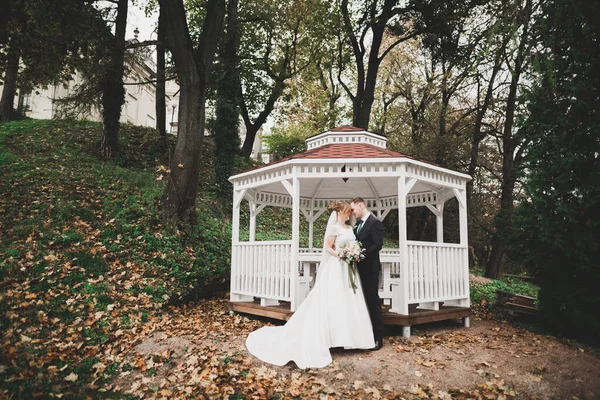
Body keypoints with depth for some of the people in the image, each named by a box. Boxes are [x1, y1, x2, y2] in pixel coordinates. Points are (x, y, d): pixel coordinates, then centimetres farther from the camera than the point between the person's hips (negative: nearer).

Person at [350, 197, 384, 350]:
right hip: (360, 268, 8)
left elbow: (378, 244, -19)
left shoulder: (375, 222, -11)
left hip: (370, 268, -8)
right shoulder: (358, 224, 14)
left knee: (373, 302, -2)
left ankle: (378, 338, 8)